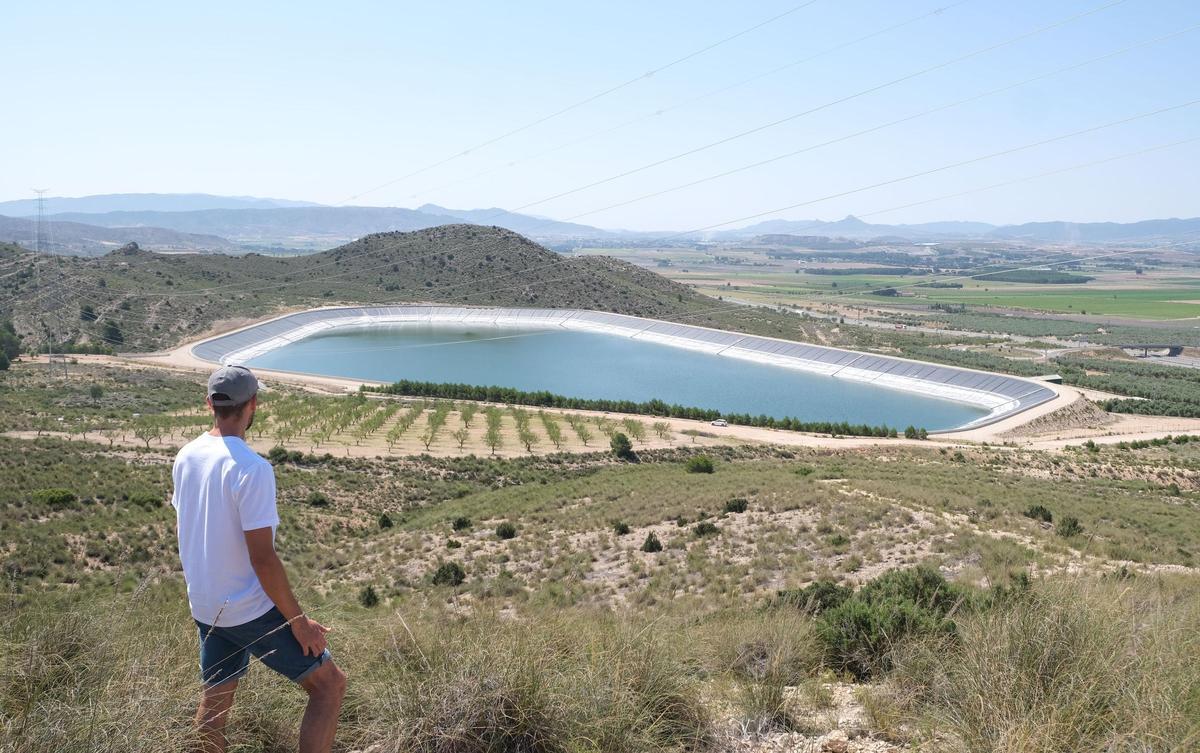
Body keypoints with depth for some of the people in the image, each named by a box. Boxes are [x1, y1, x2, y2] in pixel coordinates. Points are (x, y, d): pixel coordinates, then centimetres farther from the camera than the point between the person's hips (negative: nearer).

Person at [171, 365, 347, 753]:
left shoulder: (185, 457, 1)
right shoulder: (252, 469, -24)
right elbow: (263, 559, -24)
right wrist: (299, 622, -15)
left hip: (204, 607, 8)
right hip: (251, 611, -8)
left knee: (214, 700, 22)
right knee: (330, 685, 2)